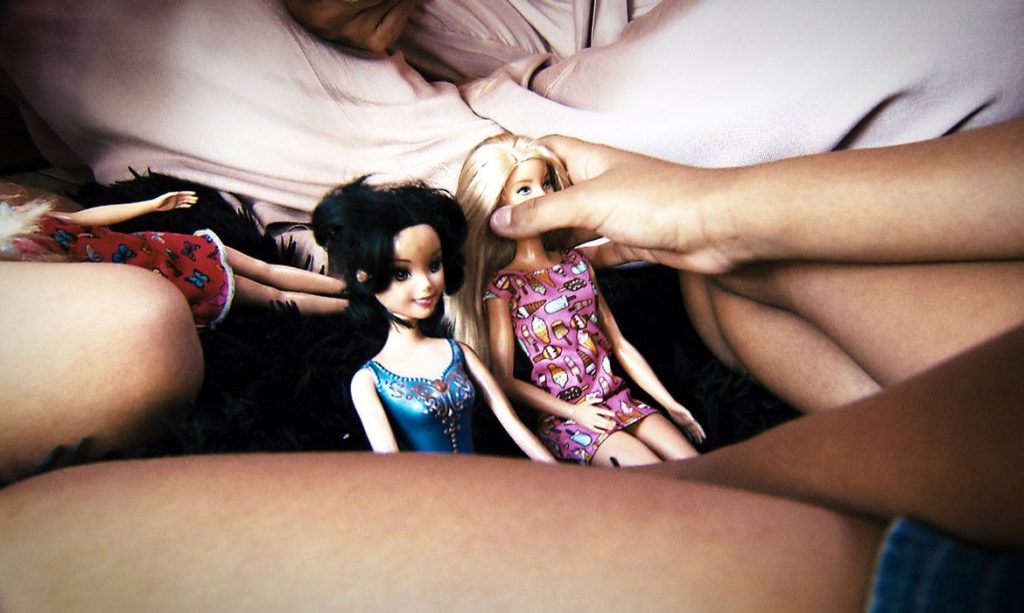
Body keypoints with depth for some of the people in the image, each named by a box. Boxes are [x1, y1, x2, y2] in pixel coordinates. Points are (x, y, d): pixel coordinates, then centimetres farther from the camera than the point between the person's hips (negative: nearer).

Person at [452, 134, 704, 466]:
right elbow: (505, 379, -5)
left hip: (617, 399, 6)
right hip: (565, 416, -5)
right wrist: (574, 413, -10)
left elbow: (619, 344, 12)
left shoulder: (576, 262, 9)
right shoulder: (501, 285, -7)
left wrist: (671, 404, 10)